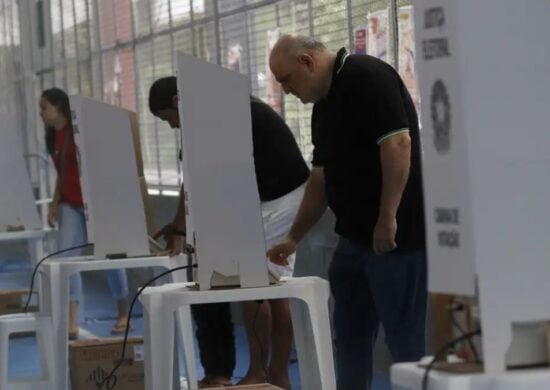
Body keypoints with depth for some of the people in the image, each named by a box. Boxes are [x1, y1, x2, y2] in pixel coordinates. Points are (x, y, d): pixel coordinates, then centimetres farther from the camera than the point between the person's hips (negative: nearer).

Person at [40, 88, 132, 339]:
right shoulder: (53, 137, 11)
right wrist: (55, 203, 12)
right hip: (71, 205, 7)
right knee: (66, 259, -7)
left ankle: (124, 315, 20)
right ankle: (71, 323, -11)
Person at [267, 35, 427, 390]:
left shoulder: (367, 77, -12)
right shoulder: (324, 104, 16)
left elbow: (398, 143, -22)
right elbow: (322, 177, 22)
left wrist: (388, 219, -23)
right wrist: (294, 237, 21)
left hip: (396, 236, -10)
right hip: (355, 236, 10)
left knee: (406, 339, -3)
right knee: (351, 335, 14)